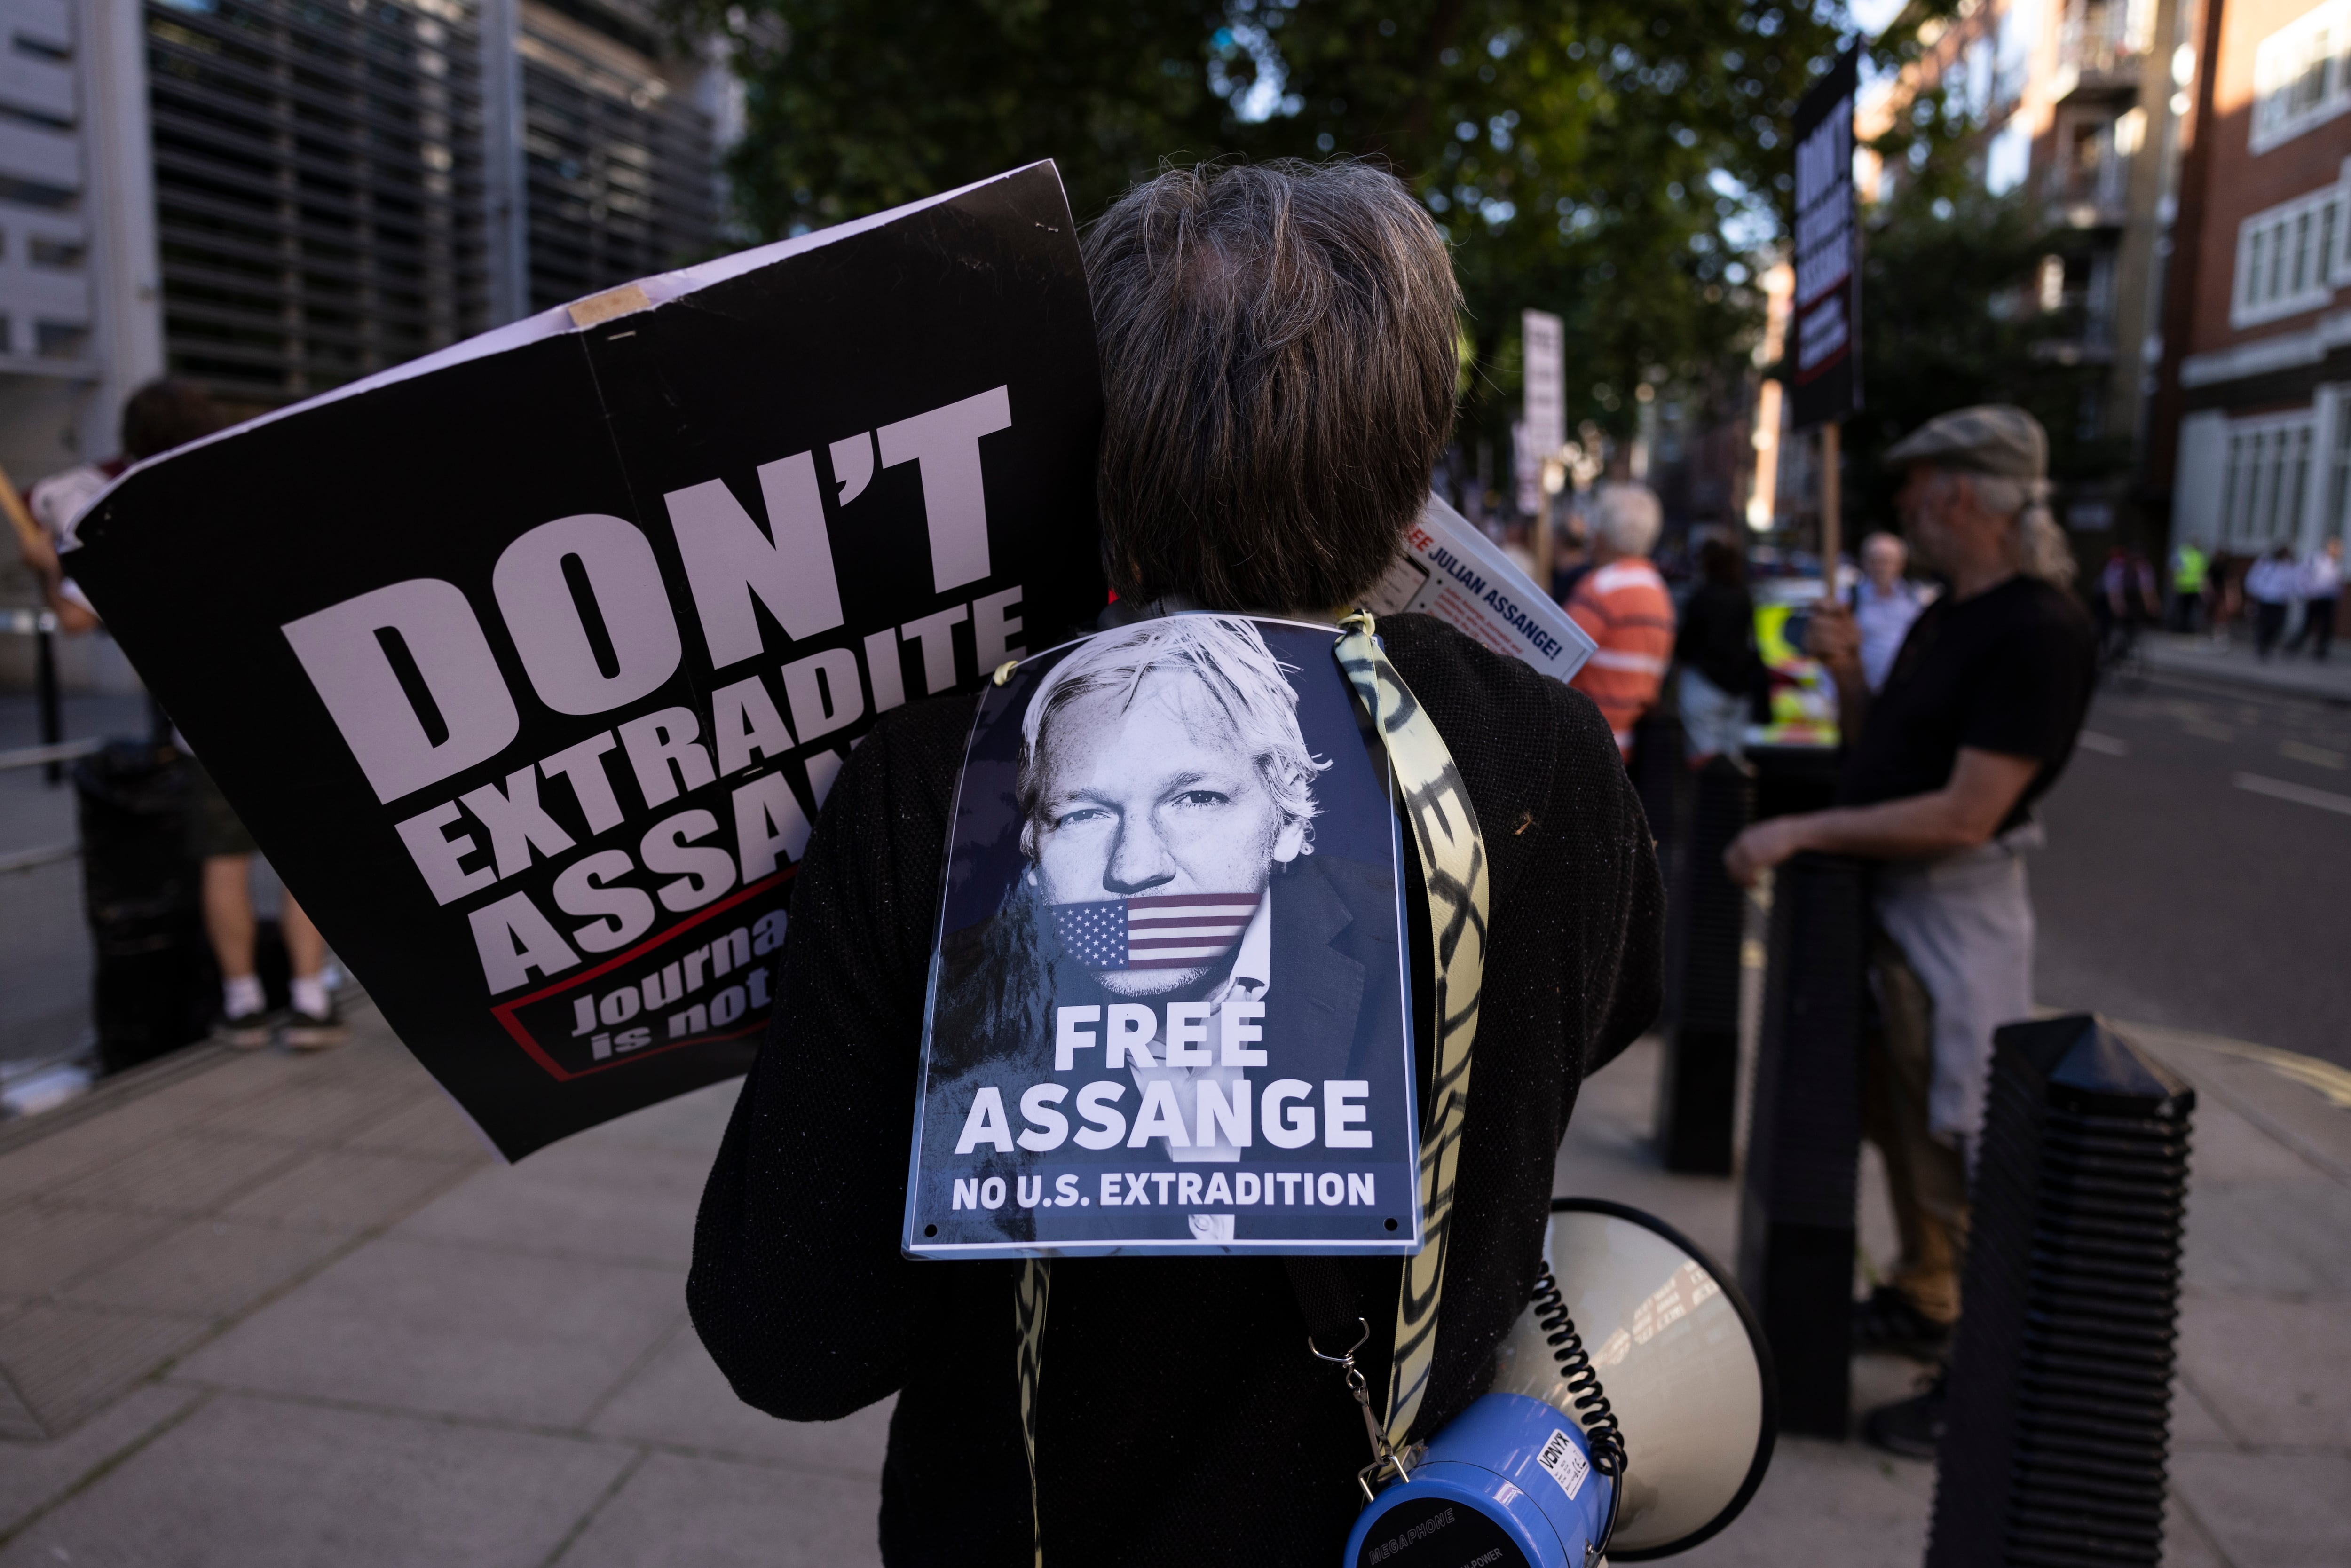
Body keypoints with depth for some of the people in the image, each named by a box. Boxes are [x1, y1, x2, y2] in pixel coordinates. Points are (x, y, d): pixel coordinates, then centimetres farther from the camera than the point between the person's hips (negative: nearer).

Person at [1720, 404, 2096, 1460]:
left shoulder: (2039, 631, -19)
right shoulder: (1949, 614, 11)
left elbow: (1965, 813, -24)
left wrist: (1801, 833, -21)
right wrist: (1846, 674, -2)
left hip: (1956, 914, -10)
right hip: (1891, 897, 10)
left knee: (1959, 1153, -1)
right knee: (1899, 1121, 21)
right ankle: (1920, 1305, 39)